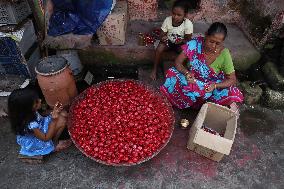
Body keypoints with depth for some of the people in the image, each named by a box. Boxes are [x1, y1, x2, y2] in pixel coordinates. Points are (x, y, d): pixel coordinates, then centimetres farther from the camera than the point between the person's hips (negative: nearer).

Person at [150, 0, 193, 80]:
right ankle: (154, 69, -8)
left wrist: (182, 41, -35)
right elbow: (162, 35, -10)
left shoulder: (188, 24, -21)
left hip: (181, 43, -1)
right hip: (168, 41, 1)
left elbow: (188, 39, -13)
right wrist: (162, 38, -34)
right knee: (159, 48, -28)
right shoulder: (167, 20, -17)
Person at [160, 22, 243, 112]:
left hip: (212, 85, 0)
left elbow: (232, 79, -11)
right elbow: (178, 62, -10)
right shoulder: (195, 43, -17)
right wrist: (187, 72, -31)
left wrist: (215, 85, -30)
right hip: (191, 80, 1)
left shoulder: (224, 54, -18)